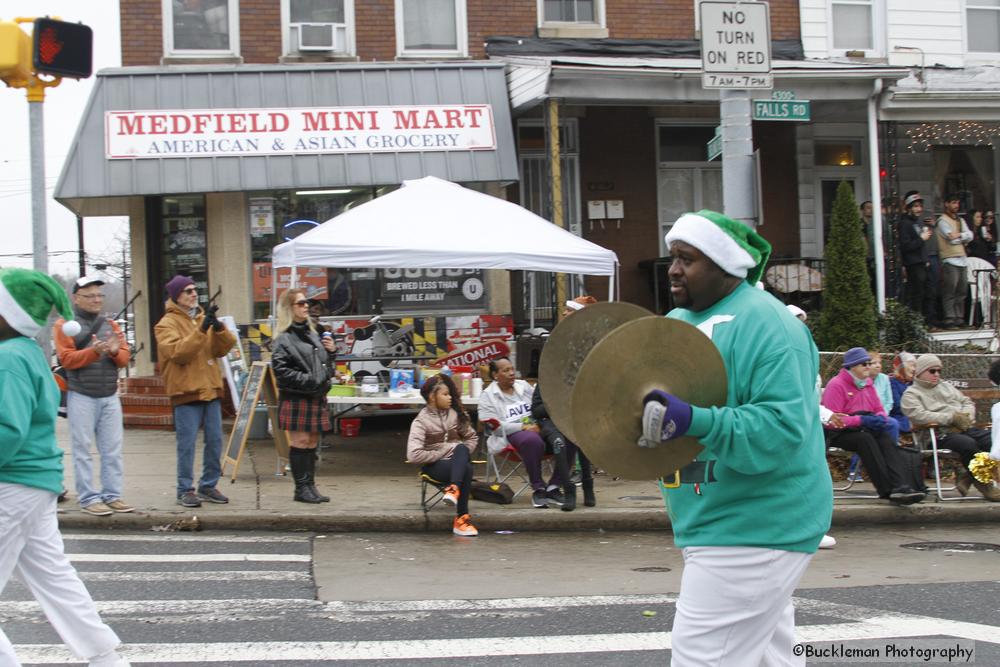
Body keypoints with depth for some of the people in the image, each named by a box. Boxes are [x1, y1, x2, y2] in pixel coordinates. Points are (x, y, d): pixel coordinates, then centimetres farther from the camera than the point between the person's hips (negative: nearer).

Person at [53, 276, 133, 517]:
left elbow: (125, 358, 10)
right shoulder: (65, 325, 0)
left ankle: (112, 495, 10)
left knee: (112, 449, 5)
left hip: (110, 396, 5)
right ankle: (88, 498, 0)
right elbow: (66, 359, -10)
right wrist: (93, 351, -23)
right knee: (83, 449, -2)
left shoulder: (110, 325, 15)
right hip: (81, 397, -5)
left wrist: (116, 351, -12)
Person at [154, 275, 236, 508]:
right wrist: (201, 330, -25)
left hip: (211, 390, 6)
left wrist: (219, 329, -15)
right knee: (187, 443, -4)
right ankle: (185, 490, 3)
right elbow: (178, 353, -19)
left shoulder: (203, 318, 14)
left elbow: (224, 348, 5)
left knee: (215, 441, 8)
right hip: (185, 392, -6)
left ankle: (209, 485, 19)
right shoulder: (167, 324, -4)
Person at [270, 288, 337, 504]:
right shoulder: (284, 339, -9)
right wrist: (307, 380, -19)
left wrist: (331, 351, 5)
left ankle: (310, 485, 15)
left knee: (312, 442, 9)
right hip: (296, 398, -7)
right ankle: (301, 488, 1)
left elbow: (326, 364, 25)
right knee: (300, 441, -5)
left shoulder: (313, 334, 16)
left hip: (317, 397, 7)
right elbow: (280, 369, -16)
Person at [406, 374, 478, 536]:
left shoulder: (455, 414, 7)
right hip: (434, 466, -4)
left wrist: (462, 455, -3)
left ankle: (453, 489, -51)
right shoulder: (422, 421, -7)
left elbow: (472, 437, 16)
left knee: (461, 448, -33)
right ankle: (462, 517, -37)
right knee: (466, 469, -35)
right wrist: (441, 454, -12)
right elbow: (414, 455, -17)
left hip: (456, 462, 4)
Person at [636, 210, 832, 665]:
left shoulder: (766, 326, -17)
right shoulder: (677, 320, 11)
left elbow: (782, 428, -27)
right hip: (713, 524, 10)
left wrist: (695, 422, -38)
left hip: (753, 532, -10)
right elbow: (650, 399, 20)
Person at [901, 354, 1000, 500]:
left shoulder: (946, 386, 29)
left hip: (964, 428, 7)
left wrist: (965, 417, 0)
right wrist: (952, 418, -14)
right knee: (968, 444, -36)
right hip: (940, 435, -7)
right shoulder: (911, 394, 6)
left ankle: (966, 474, -5)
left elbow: (968, 403, 26)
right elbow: (919, 415, -12)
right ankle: (984, 486, -19)